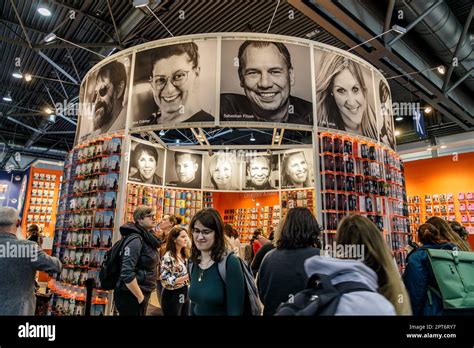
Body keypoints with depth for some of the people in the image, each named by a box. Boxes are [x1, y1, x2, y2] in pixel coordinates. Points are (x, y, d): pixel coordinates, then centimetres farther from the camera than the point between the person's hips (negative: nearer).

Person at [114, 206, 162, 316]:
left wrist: (144, 295, 14)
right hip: (131, 296, -8)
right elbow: (127, 273, -26)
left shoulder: (148, 238, 7)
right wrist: (140, 297, -18)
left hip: (142, 293, 8)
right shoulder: (135, 239, -19)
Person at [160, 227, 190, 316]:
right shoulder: (168, 257, -18)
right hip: (172, 296, -7)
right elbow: (166, 280, -21)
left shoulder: (184, 254, 6)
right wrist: (186, 277, -27)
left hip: (184, 294, 7)